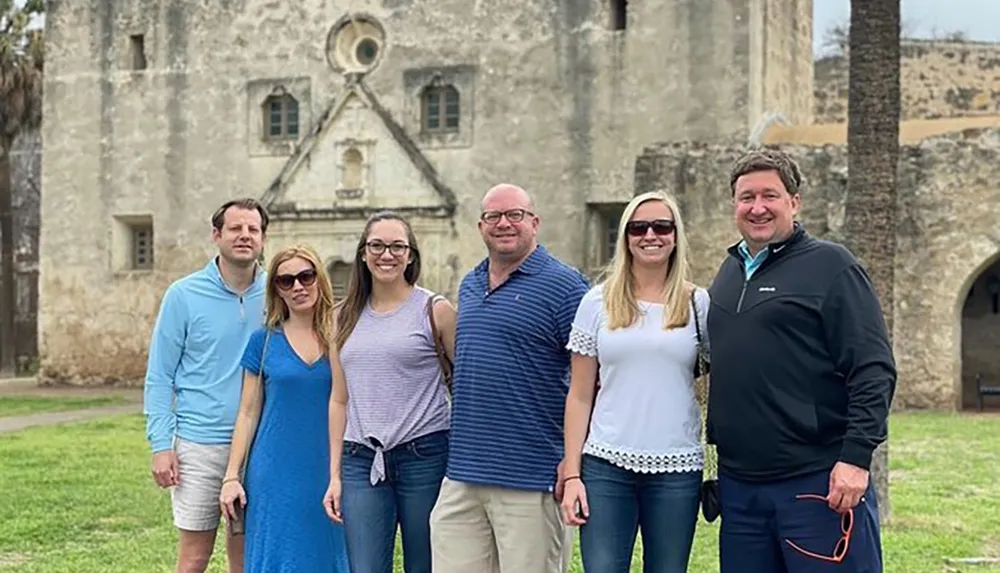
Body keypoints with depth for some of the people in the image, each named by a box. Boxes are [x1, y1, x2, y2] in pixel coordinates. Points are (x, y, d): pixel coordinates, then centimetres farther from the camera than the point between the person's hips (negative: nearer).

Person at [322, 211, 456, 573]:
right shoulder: (346, 317, 12)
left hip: (424, 456, -3)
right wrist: (335, 475, 11)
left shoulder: (435, 309, 0)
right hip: (361, 461, 3)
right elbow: (339, 400, 14)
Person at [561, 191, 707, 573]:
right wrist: (572, 474, 0)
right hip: (605, 466, 0)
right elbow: (579, 396, 6)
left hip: (676, 469, 0)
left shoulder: (698, 304, 5)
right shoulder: (598, 302, 5)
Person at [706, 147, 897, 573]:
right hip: (738, 485, 6)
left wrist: (856, 457, -18)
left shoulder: (829, 265, -4)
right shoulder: (728, 273, 16)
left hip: (818, 483, -6)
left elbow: (874, 370, -10)